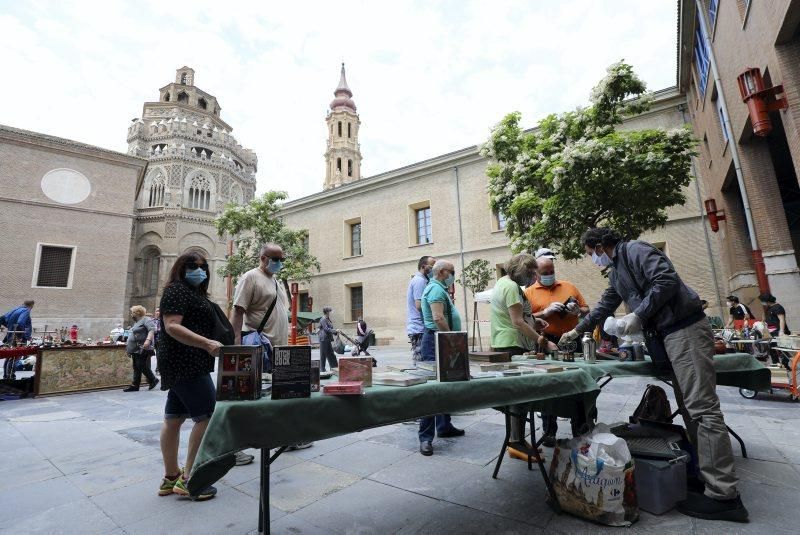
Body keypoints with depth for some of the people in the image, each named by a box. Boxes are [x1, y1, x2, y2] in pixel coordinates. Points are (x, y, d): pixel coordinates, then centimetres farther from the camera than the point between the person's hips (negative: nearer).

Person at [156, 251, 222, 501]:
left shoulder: (195, 293, 19)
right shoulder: (176, 289, -9)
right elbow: (172, 326, -21)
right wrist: (206, 343, -29)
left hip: (184, 365, 10)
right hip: (187, 365, -10)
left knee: (174, 418, 12)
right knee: (208, 416, -9)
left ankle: (171, 477, 21)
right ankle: (188, 478, -2)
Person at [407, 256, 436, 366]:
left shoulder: (416, 280, 20)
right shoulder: (420, 281, -12)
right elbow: (419, 305, -20)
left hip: (415, 328, 10)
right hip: (419, 328, -10)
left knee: (418, 362, 13)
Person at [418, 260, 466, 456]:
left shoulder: (438, 288, 21)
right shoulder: (436, 288, -12)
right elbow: (438, 318, -24)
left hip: (441, 343, 11)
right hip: (436, 343, -11)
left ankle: (444, 427, 28)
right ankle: (426, 437, -5)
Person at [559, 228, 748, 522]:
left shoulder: (635, 250, -9)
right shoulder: (616, 272, 19)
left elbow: (667, 280, -21)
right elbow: (604, 306, 27)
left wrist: (638, 316, -17)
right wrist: (578, 330, 29)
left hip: (686, 329, -10)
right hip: (670, 334, 10)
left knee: (702, 408, -10)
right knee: (690, 406, 11)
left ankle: (723, 496, -5)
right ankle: (709, 474, 18)